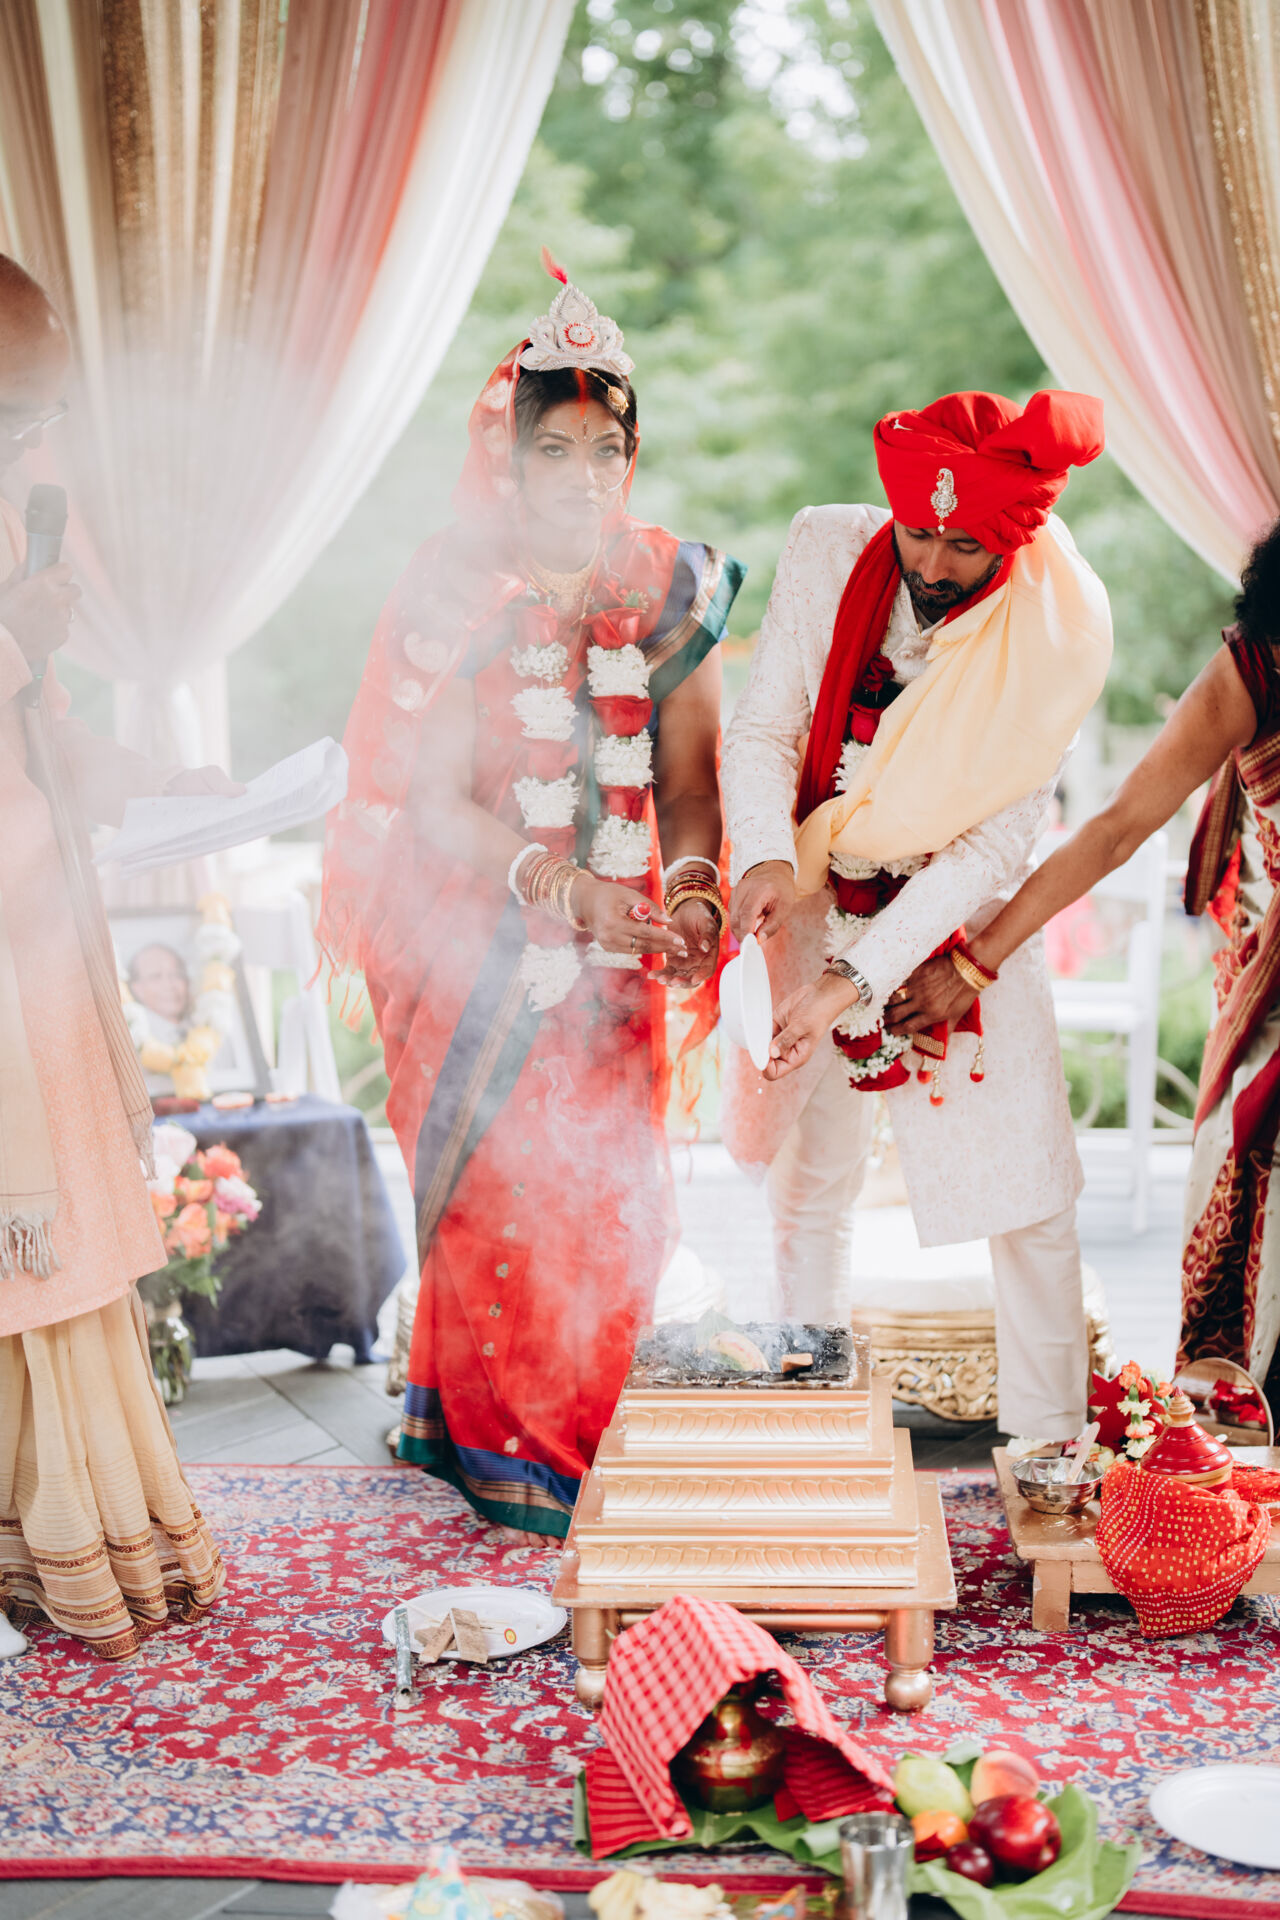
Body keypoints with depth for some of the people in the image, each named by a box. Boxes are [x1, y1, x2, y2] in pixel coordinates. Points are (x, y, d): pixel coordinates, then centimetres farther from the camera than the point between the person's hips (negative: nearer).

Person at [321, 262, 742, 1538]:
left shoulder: (667, 592, 0)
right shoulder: (453, 594, -11)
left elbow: (689, 777, 0)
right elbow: (434, 805, -14)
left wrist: (690, 889, -20)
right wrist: (570, 889, -26)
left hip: (613, 953, 4)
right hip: (473, 945, -3)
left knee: (612, 1200, 8)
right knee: (497, 1195, 3)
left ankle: (585, 1430, 30)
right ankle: (507, 1448, 22)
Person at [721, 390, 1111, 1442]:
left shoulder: (1058, 630, -17)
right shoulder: (827, 548, -11)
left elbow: (999, 839, -19)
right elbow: (762, 728, -6)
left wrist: (857, 978, -25)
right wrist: (765, 855, -27)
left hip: (964, 926, -1)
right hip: (815, 911, 2)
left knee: (1030, 1200, -2)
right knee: (809, 1188, 8)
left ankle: (1049, 1445, 15)